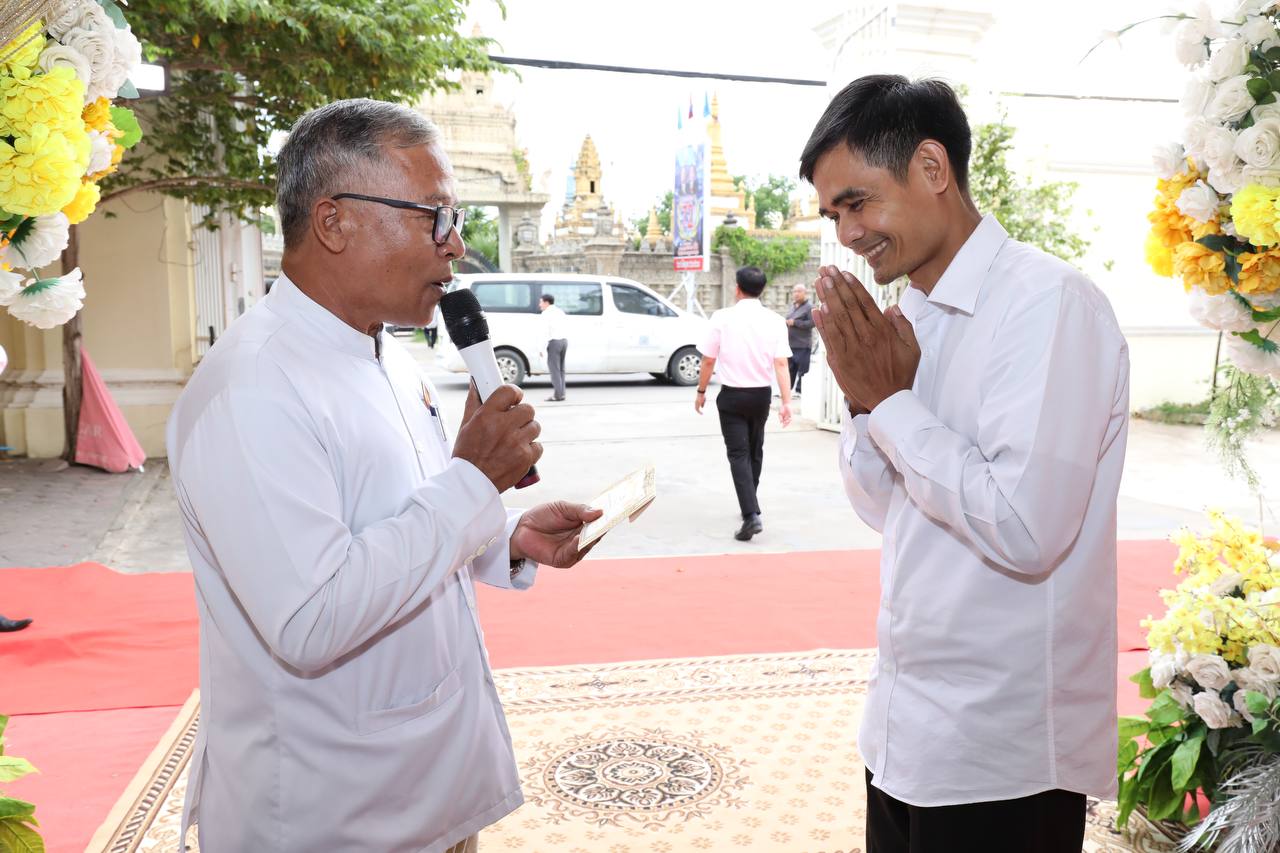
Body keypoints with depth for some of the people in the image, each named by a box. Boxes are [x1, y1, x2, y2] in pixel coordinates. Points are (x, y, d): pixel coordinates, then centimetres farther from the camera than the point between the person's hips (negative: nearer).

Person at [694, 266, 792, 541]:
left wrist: (701, 391, 6)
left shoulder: (722, 318, -10)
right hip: (762, 394, 3)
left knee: (738, 454, -3)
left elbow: (708, 360, -7)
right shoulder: (775, 321, -5)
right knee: (755, 451, 20)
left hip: (732, 395, -3)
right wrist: (786, 401, -10)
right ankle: (750, 506, 35)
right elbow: (781, 364, -11)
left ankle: (751, 515, -17)